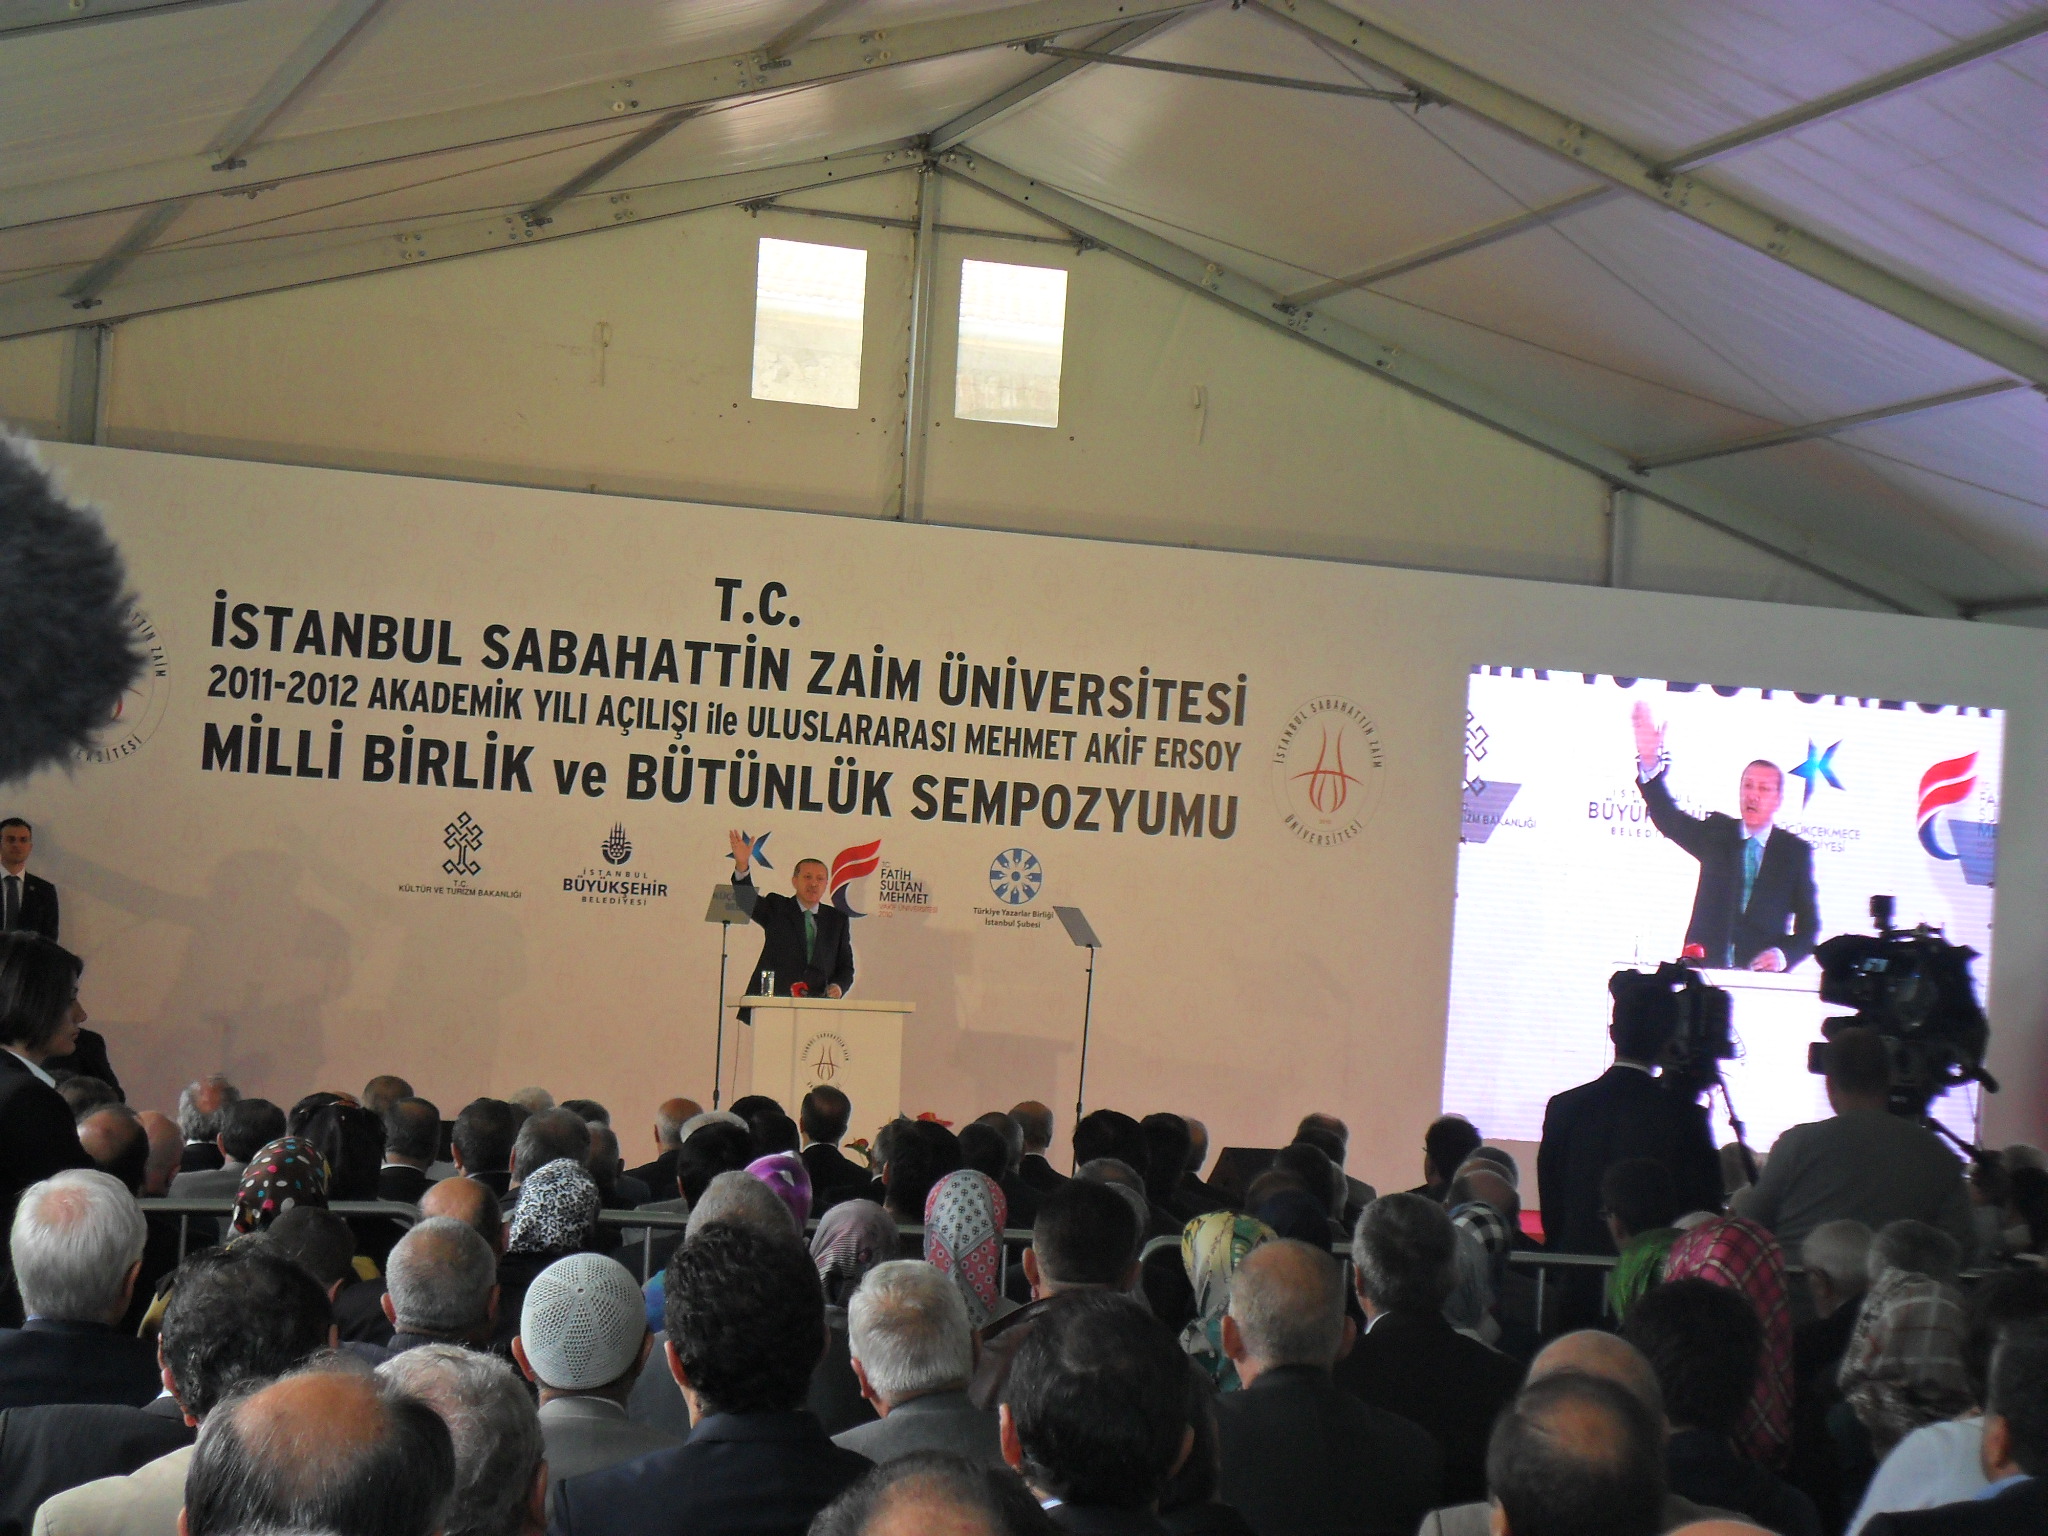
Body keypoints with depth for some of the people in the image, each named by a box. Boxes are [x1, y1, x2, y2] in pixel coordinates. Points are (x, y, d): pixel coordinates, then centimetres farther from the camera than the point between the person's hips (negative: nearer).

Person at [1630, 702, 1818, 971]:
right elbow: (1667, 817, -2)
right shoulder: (1716, 833, 13)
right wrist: (1649, 761, -17)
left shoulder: (1796, 851, 9)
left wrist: (1784, 954, -12)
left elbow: (1809, 924, 8)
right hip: (1704, 968, 1)